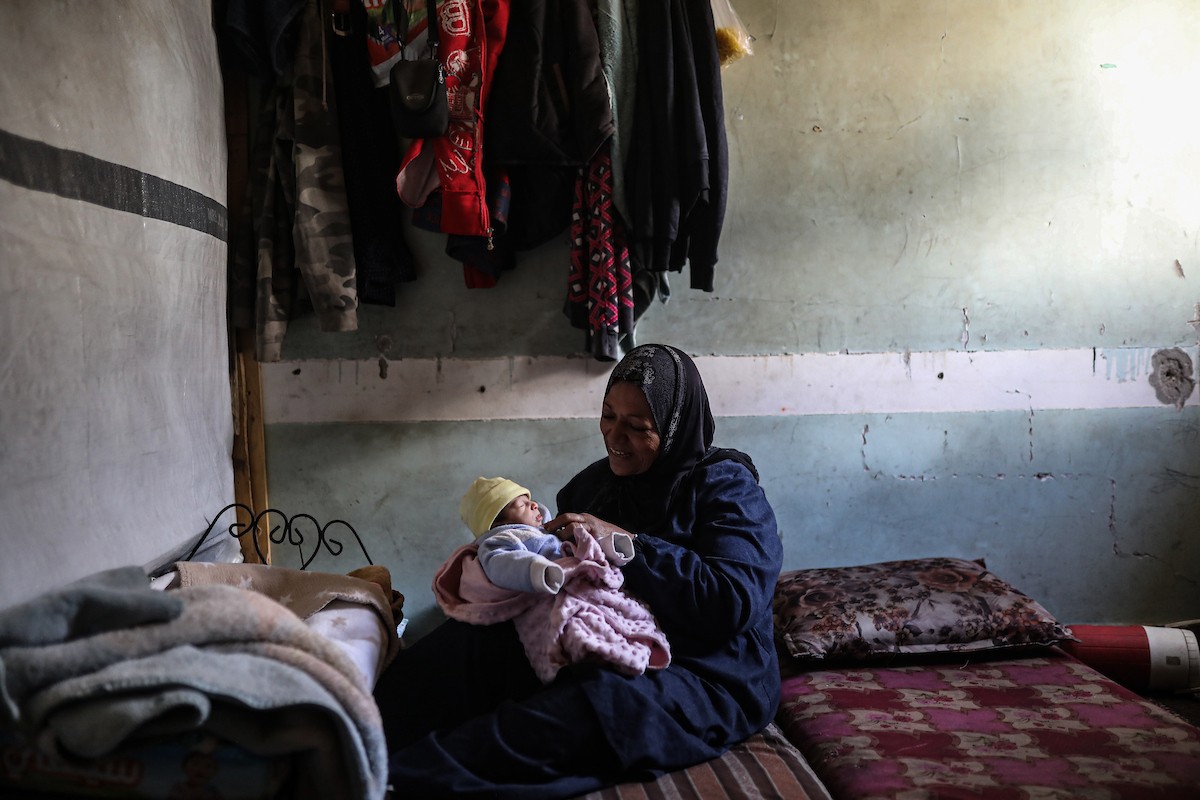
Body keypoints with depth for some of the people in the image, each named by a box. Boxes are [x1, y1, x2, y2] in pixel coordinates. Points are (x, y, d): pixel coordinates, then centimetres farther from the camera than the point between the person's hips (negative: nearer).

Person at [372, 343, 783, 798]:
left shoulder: (725, 485, -4)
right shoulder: (593, 482, 15)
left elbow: (735, 605, -18)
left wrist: (626, 542, -19)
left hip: (707, 673, -6)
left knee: (607, 701, -37)